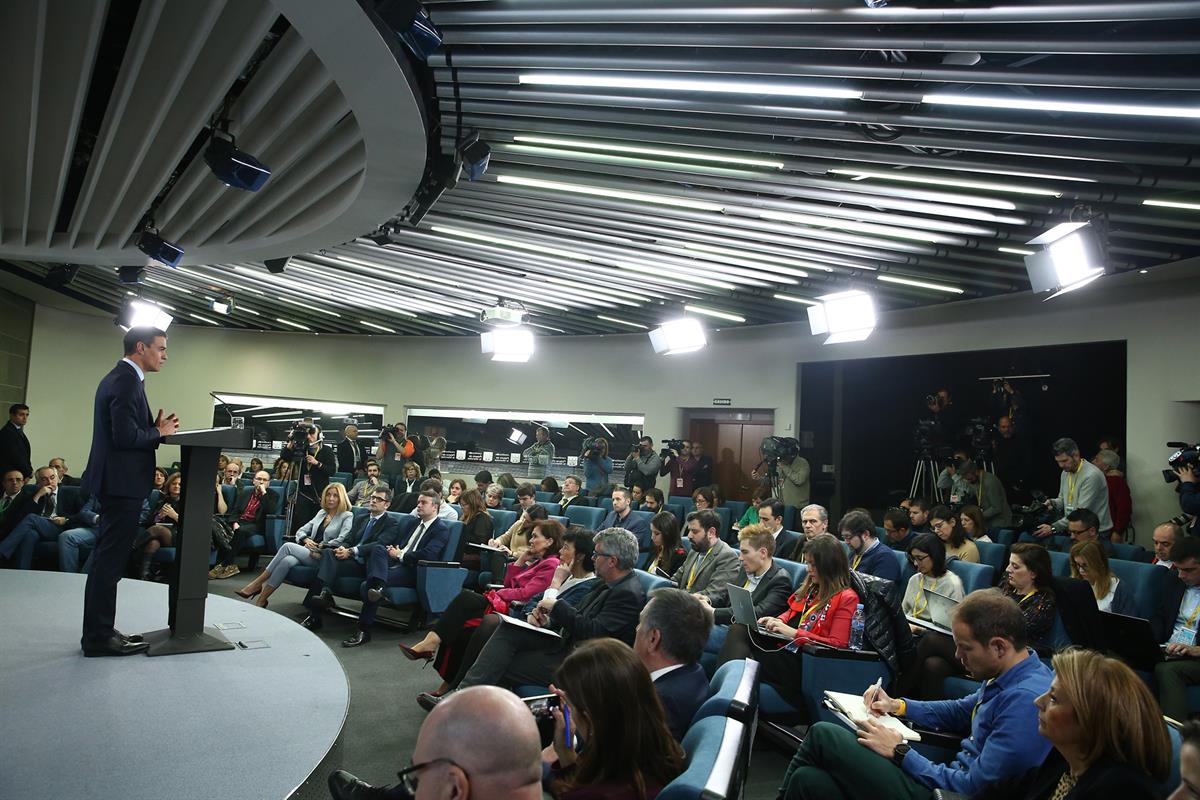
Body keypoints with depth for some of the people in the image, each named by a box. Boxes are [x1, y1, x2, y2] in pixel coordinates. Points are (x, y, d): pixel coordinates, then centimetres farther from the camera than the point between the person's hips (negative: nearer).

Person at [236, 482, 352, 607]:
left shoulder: (347, 516, 3)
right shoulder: (321, 513, 23)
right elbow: (300, 531, 21)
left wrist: (319, 548, -16)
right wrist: (306, 539, 0)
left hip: (323, 558, -5)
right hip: (309, 553, 5)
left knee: (288, 546, -24)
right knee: (287, 561, -29)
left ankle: (257, 584, -16)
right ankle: (260, 601, -27)